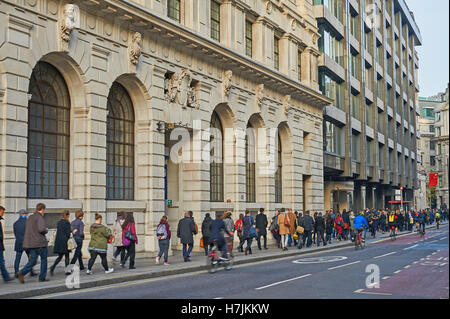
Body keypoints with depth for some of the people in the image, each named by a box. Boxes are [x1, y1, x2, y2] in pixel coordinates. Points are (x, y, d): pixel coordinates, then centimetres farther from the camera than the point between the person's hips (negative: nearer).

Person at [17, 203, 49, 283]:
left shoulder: (30, 217, 14)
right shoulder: (40, 217, -12)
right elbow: (41, 229, -26)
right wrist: (46, 230, -3)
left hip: (31, 243, 7)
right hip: (40, 243, -7)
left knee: (32, 261, 7)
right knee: (44, 259, 10)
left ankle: (22, 273, -14)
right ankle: (42, 277, 13)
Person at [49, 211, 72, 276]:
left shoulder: (59, 222, 9)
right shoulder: (67, 223, -11)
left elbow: (58, 232, 13)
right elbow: (68, 233, -15)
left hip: (58, 241, 6)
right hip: (64, 241, -6)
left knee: (60, 256, 12)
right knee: (66, 256, 7)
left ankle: (53, 266, -10)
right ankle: (67, 270, 9)